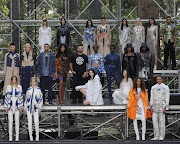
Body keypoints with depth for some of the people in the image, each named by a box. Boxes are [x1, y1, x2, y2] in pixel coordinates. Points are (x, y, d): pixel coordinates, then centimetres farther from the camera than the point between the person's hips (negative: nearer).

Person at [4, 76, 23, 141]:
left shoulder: (19, 87, 4)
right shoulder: (8, 87, 5)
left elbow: (21, 96, 5)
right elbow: (6, 97, 8)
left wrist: (20, 106, 0)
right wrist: (6, 106, 3)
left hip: (16, 105, 0)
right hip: (10, 105, 1)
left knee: (17, 120, -1)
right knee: (10, 120, -1)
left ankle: (17, 136, 5)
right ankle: (10, 137, 4)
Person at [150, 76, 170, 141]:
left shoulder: (166, 87, 2)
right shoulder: (153, 87, 13)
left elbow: (167, 98, -2)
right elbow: (152, 98, 13)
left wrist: (165, 108, -10)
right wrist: (151, 107, 3)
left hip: (162, 105, -4)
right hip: (155, 105, 4)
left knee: (161, 121, -4)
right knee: (154, 121, -2)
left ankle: (161, 136, 2)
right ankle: (156, 136, 2)